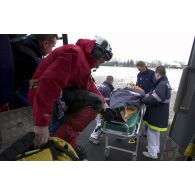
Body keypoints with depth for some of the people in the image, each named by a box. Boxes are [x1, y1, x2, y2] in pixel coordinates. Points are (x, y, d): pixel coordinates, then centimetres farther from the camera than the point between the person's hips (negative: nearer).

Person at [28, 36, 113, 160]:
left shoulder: (84, 60, 17)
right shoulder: (74, 53, -17)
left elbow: (90, 86, 18)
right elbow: (49, 82, -29)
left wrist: (103, 102, 13)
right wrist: (42, 122, -31)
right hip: (43, 95, -10)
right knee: (95, 102, -16)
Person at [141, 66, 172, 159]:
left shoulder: (162, 84, -23)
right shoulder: (165, 82, 9)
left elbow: (155, 99, -29)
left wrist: (143, 99, -17)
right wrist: (150, 94, 2)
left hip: (157, 113, -10)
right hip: (160, 113, 10)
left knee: (152, 132, 3)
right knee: (156, 131, 23)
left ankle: (152, 153, 17)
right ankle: (156, 148, 40)